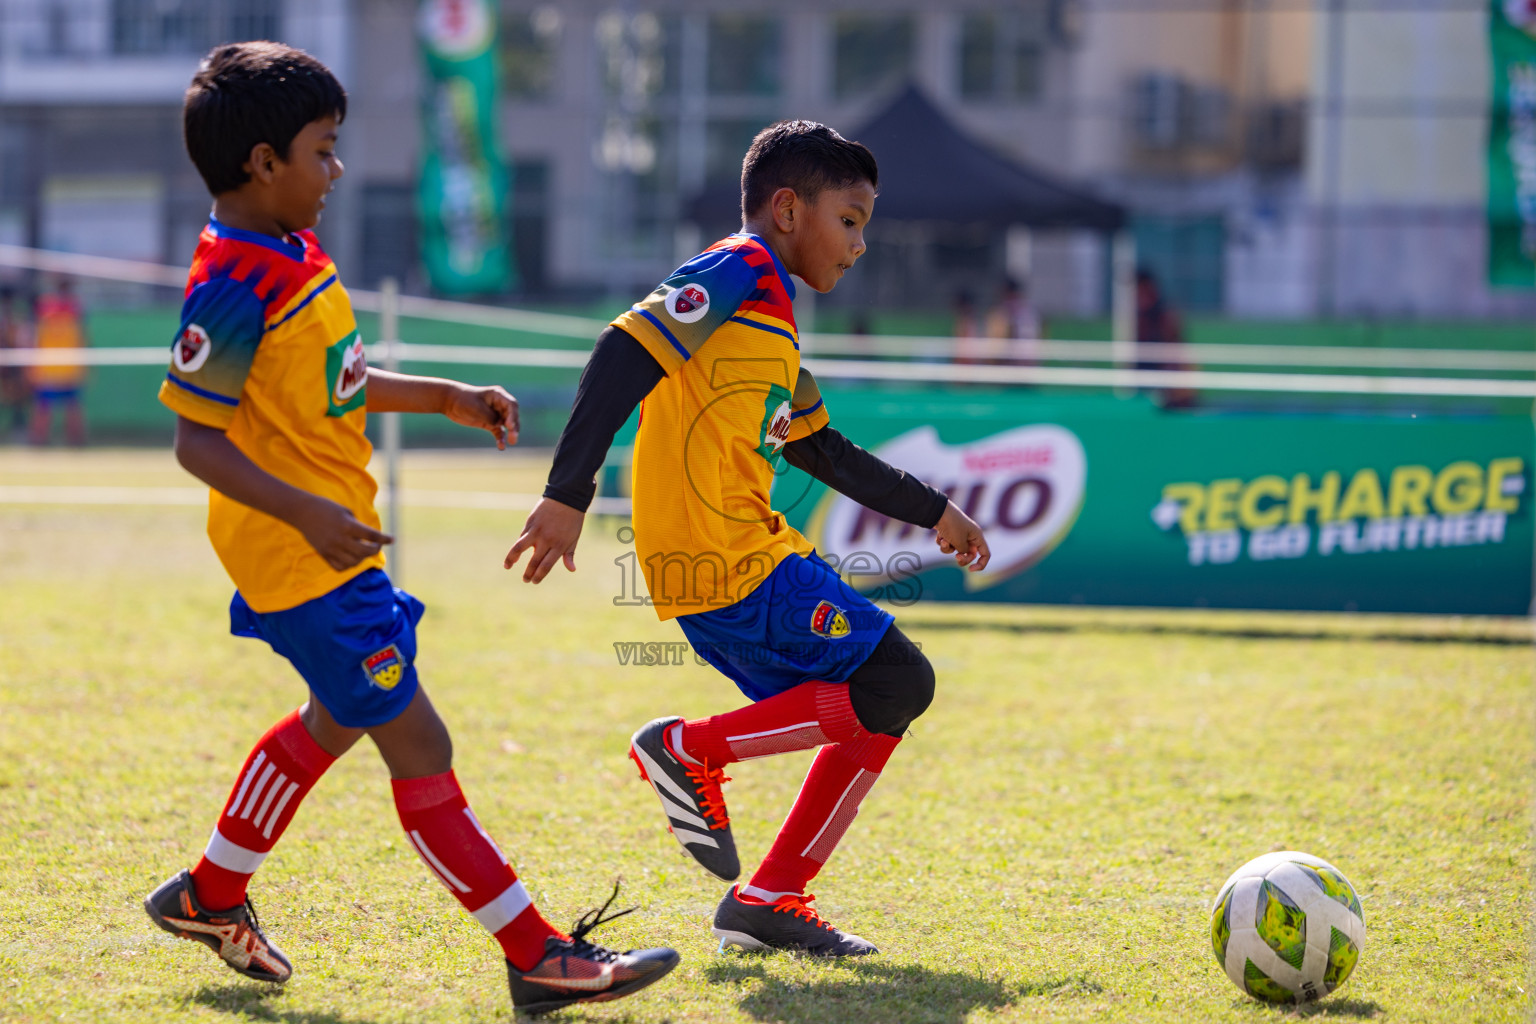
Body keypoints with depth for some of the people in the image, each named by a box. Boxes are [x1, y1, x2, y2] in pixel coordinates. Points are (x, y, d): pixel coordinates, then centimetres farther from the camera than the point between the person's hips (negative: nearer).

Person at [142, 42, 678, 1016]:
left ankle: (210, 894, 40)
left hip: (334, 544, 11)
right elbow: (197, 439, -23)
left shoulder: (294, 257, 9)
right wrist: (307, 513, -33)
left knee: (338, 718, 26)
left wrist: (447, 397, 14)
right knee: (418, 744, -8)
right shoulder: (233, 286, -22)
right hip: (298, 559, -11)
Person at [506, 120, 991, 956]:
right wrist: (567, 495, -29)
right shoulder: (737, 274, -9)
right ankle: (690, 749, -6)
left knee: (877, 714, 10)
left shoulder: (773, 314, 23)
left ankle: (769, 903, 9)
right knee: (897, 683, -9)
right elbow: (622, 355, -21)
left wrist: (933, 513, 35)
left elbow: (819, 450, 33)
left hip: (750, 557, 10)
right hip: (731, 566, -10)